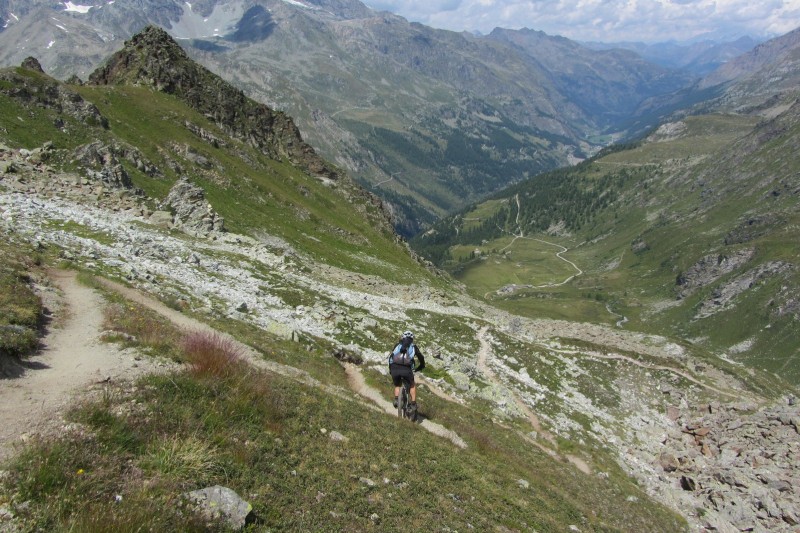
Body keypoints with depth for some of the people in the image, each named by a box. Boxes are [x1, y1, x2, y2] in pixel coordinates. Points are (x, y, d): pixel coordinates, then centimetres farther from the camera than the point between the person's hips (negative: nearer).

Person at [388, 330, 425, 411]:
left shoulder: (398, 345, 27)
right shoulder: (413, 346, 24)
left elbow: (390, 357, 28)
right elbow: (421, 359, 29)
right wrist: (417, 369, 46)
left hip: (394, 369, 1)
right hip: (406, 369, -1)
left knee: (397, 386, 29)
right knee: (412, 385, 27)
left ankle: (396, 400, 8)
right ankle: (413, 404, 18)